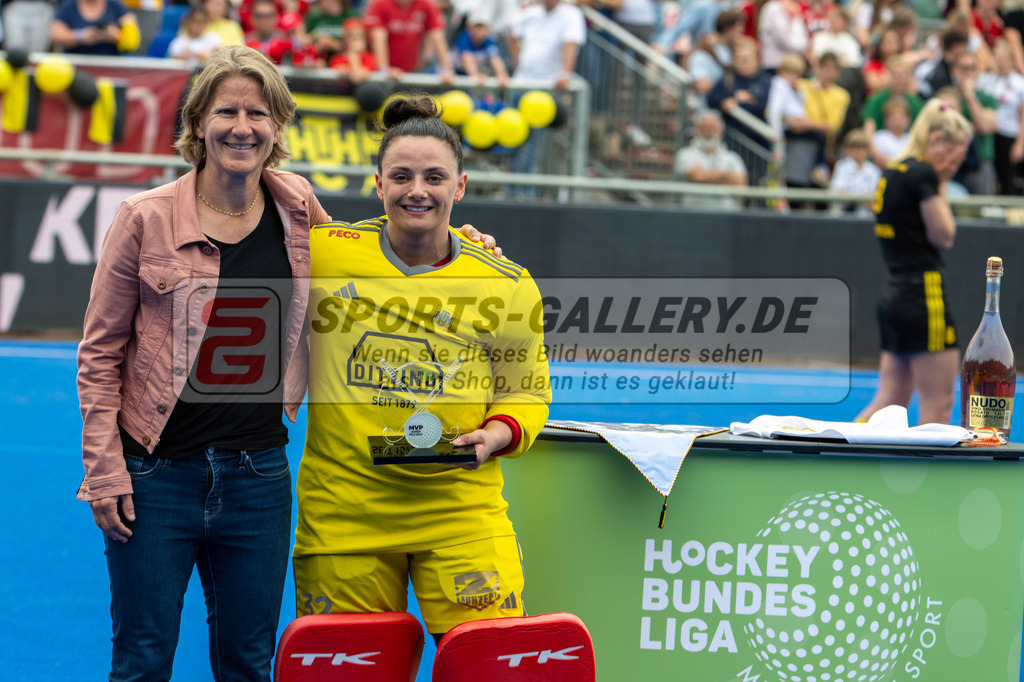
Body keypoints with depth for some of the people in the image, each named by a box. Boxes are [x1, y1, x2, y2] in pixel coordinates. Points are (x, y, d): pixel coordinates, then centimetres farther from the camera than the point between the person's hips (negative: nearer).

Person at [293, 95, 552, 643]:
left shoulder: (507, 285, 1)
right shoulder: (321, 253, -1)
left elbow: (527, 390, 12)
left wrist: (496, 435, -5)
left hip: (462, 509, 0)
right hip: (342, 509, 0)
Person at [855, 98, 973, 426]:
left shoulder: (891, 173, 15)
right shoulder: (923, 174, -13)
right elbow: (943, 235, -9)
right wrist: (940, 187, -2)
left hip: (895, 297, 9)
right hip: (924, 295, -9)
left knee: (888, 403, 11)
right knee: (937, 406, -1)